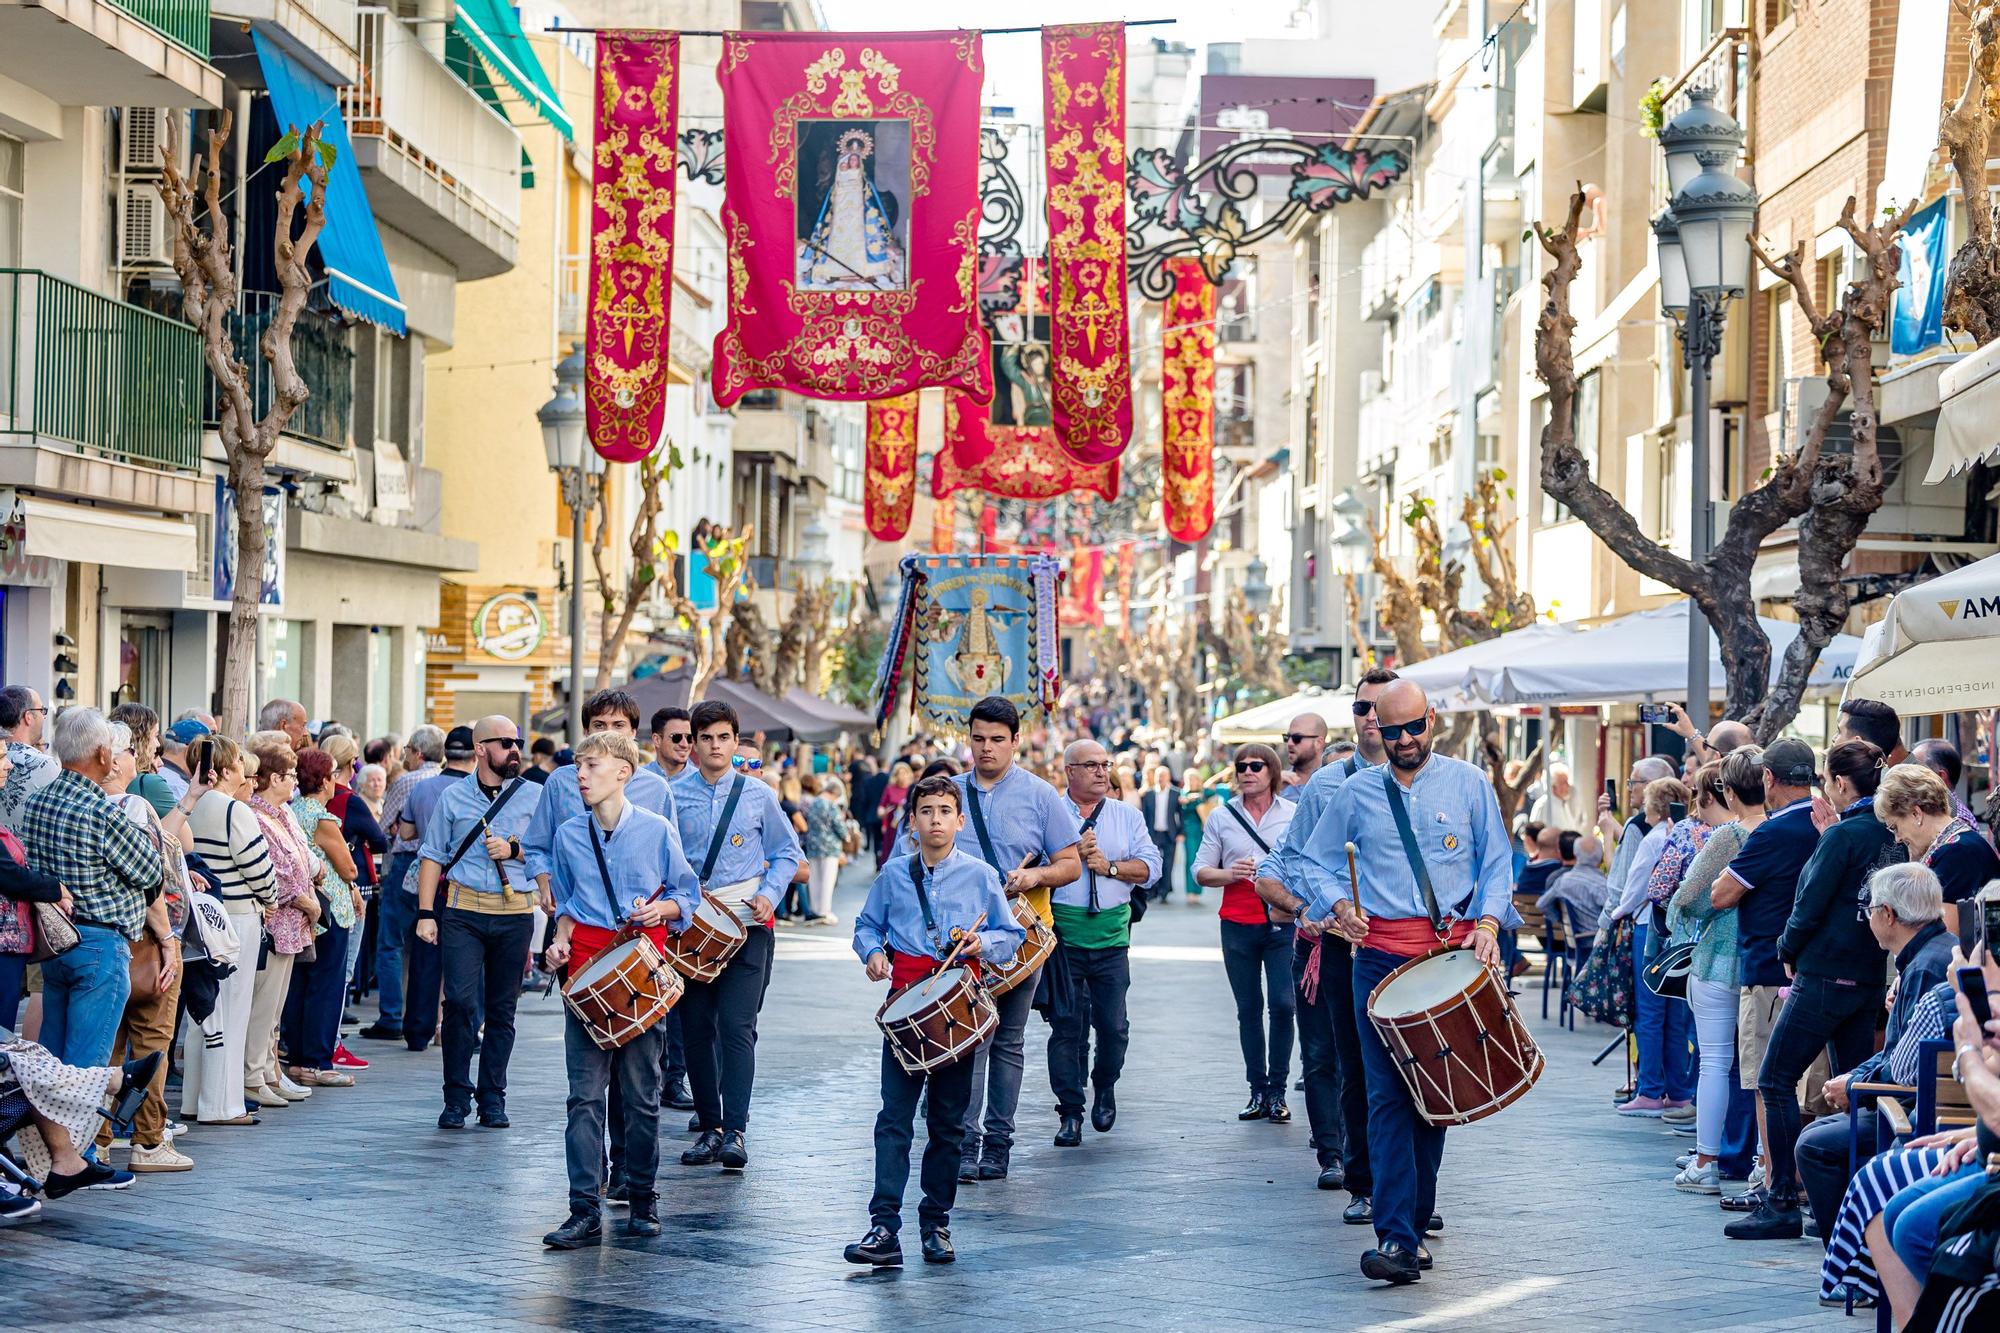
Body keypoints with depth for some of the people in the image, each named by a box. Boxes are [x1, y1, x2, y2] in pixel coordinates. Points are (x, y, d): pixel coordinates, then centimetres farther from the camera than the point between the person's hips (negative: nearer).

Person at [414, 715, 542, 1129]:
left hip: (515, 913, 1)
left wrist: (513, 849, -11)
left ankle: (492, 1097, 15)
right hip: (462, 911, -1)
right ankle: (456, 1098, -1)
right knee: (461, 1001, -11)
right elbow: (432, 856, 8)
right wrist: (425, 913, 1)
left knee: (502, 1009, 5)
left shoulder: (534, 795, 8)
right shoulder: (453, 796, 8)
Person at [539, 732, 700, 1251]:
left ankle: (642, 1200, 19)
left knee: (641, 1092, 5)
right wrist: (561, 940, 2)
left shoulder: (657, 830, 0)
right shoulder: (568, 835, 7)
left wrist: (661, 908, -12)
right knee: (585, 1093, -4)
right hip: (586, 960, 2)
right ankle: (584, 1212, -4)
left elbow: (687, 895, 8)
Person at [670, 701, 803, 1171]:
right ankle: (709, 1127, 15)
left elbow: (787, 852, 13)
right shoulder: (674, 796, 5)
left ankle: (735, 1132, -13)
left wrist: (770, 894, -2)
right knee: (696, 1028, 4)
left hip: (747, 923, -2)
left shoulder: (758, 795, 5)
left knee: (736, 1026, -11)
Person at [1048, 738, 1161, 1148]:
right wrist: (1072, 853, -12)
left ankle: (1104, 1086, 28)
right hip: (1061, 933, -2)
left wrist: (1109, 866, -7)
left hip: (1111, 934, 2)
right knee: (1065, 1024, -2)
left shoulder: (1128, 816, 13)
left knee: (1113, 1025, 0)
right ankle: (1070, 1112, 5)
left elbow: (1150, 866, 5)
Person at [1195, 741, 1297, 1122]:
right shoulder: (1221, 816, 8)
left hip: (1283, 923, -1)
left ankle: (1277, 1091, 0)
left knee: (1282, 1004, -9)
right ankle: (1257, 1091, 11)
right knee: (1249, 1009, 4)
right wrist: (1230, 874, -12)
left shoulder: (1294, 814, 5)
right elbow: (1201, 871, 8)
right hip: (1237, 925, 2)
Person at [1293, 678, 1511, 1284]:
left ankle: (1413, 1225, 17)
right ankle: (1397, 1240, -17)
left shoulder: (1468, 784, 8)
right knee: (1389, 1095, -11)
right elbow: (1316, 861, 17)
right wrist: (1337, 904, -3)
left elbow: (1496, 861, 9)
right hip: (1381, 954, 0)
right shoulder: (1356, 794, 9)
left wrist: (1488, 922, -6)